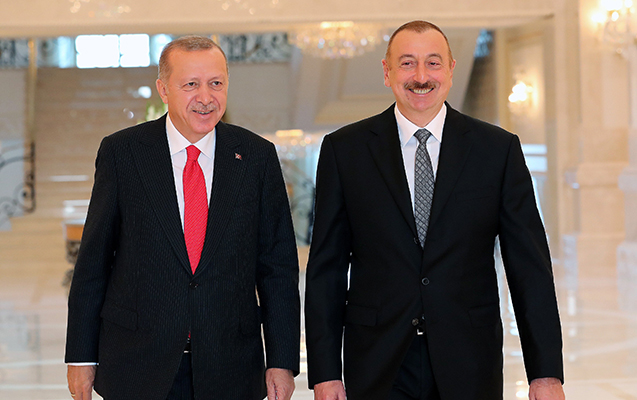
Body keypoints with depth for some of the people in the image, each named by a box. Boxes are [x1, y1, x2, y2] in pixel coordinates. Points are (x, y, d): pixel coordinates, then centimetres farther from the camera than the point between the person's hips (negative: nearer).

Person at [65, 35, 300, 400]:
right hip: (136, 368, -1)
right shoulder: (121, 152, -1)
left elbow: (279, 266, 3)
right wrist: (81, 356, 0)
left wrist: (283, 361, -1)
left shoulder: (257, 156, 2)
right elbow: (94, 259, 2)